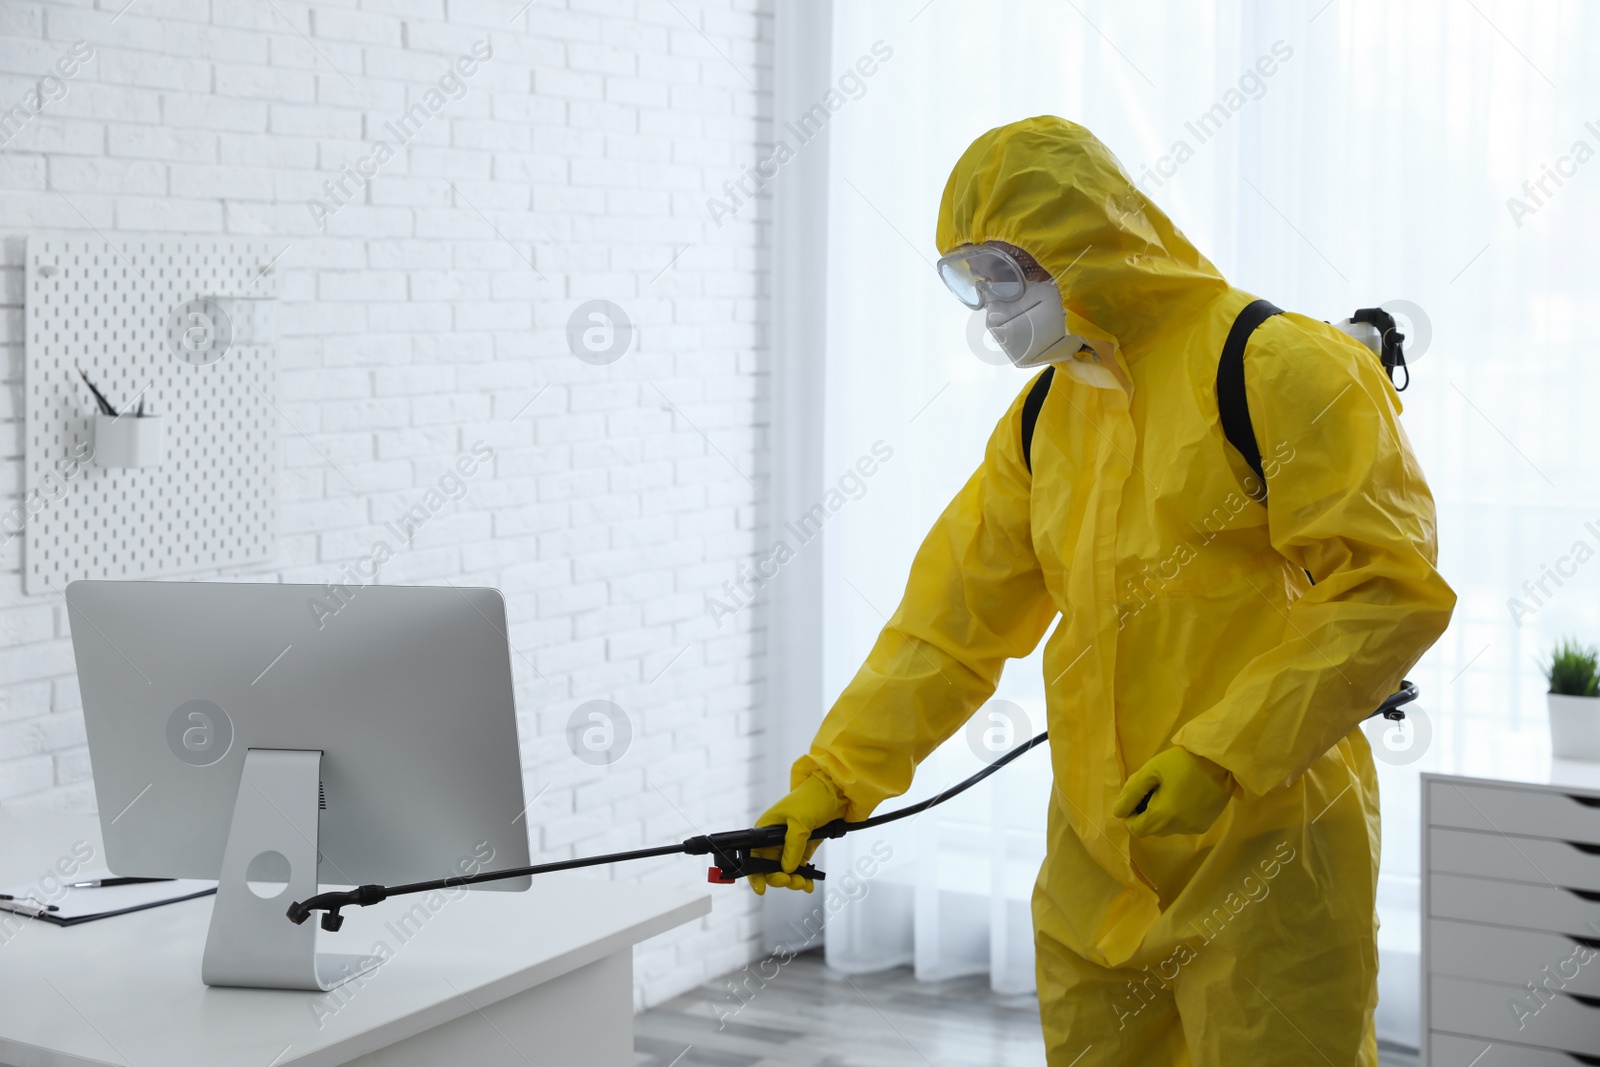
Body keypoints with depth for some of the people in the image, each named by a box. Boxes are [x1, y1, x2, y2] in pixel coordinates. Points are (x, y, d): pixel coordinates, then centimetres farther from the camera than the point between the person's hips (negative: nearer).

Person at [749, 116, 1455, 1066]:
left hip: (1265, 851, -6)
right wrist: (830, 780, 4)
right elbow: (952, 618, 12)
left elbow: (1391, 592, -16)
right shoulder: (1045, 417, 12)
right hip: (1096, 862, 7)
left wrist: (1220, 755, -21)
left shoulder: (1281, 369, -11)